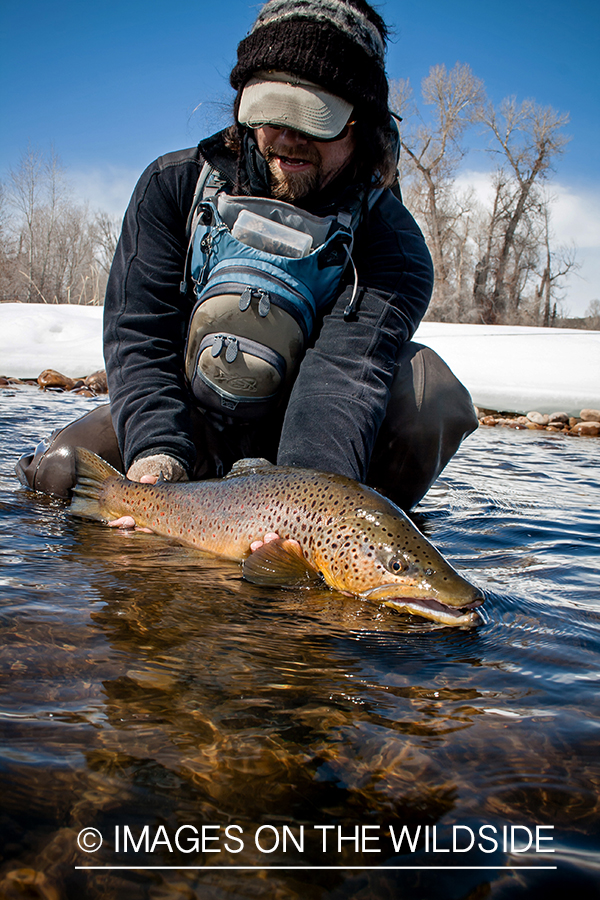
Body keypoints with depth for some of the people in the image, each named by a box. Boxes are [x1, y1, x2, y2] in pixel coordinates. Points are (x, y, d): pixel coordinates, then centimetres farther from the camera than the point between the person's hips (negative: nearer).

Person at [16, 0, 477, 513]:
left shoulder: (389, 236, -17)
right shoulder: (175, 186, -10)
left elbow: (348, 365, -34)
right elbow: (137, 335, -16)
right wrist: (157, 453, -35)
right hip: (194, 420, 2)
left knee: (425, 383, -30)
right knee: (62, 470, -20)